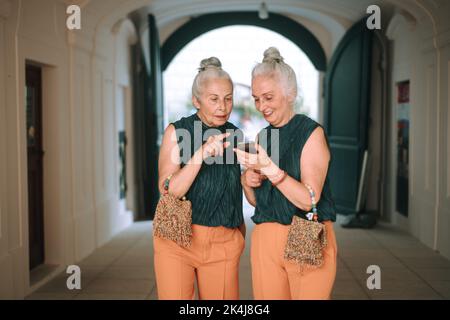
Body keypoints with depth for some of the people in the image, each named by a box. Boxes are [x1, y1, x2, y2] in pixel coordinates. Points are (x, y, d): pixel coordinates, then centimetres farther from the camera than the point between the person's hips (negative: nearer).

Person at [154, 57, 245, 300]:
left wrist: (242, 235, 13)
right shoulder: (177, 132, -5)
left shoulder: (234, 136, 5)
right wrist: (201, 154, -26)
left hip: (223, 244, 3)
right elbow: (168, 191, -16)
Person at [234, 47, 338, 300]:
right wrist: (247, 183, -4)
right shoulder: (263, 136, 10)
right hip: (265, 239, 5)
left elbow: (308, 200, -16)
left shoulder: (311, 132, -8)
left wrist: (269, 168, -25)